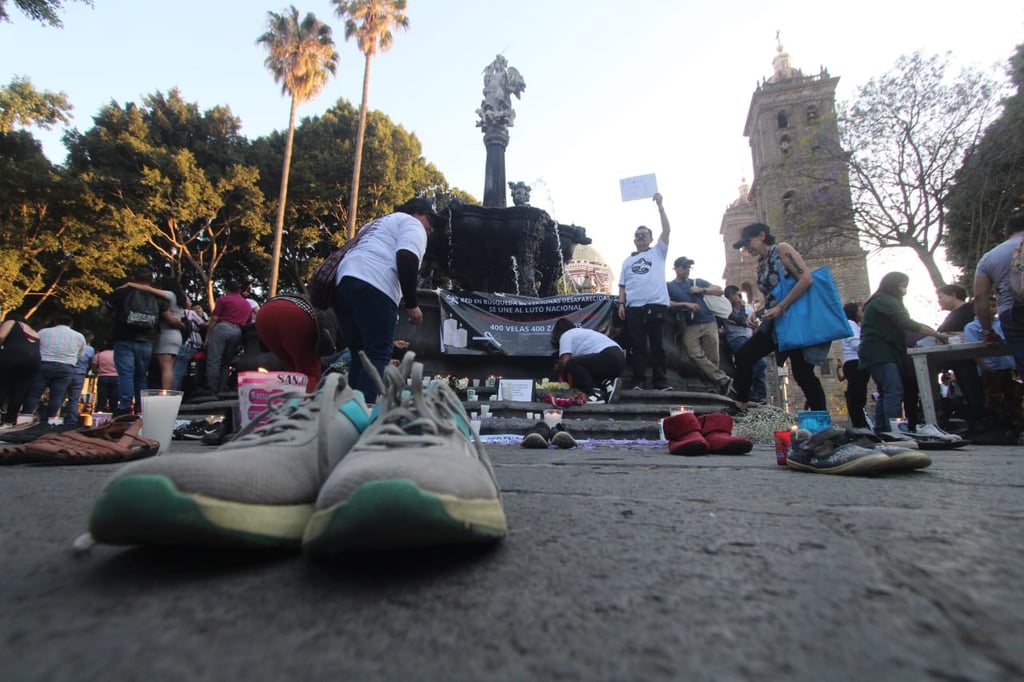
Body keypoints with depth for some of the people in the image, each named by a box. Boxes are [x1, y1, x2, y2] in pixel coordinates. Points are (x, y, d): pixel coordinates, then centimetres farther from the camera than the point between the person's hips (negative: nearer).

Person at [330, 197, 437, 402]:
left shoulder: (377, 223, 39)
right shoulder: (411, 224, 12)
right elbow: (406, 257, -9)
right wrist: (412, 304, -7)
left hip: (343, 283, 9)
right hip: (372, 287, -9)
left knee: (361, 356, 10)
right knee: (378, 355, -12)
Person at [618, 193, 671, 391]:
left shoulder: (658, 252, 14)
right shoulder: (627, 261, 22)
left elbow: (667, 230, 1)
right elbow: (622, 285, 17)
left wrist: (660, 206, -2)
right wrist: (621, 304, 3)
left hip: (656, 304, -3)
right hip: (633, 307, 3)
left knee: (657, 345, -1)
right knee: (637, 346, 2)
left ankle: (661, 382, 2)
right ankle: (638, 381, 6)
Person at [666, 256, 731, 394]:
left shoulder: (698, 282, 19)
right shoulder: (669, 286, 12)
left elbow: (719, 291, 18)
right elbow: (667, 303, -5)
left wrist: (702, 290, 3)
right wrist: (686, 304, -13)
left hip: (709, 323, 2)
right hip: (690, 326, -2)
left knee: (712, 358, -3)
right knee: (696, 355, -22)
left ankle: (716, 385, 4)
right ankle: (723, 380, -17)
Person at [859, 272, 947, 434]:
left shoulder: (881, 301, 24)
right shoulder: (886, 301, -7)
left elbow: (901, 328, 24)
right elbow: (907, 324, -15)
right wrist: (937, 334, -12)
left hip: (879, 353, 10)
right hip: (880, 353, -10)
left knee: (886, 392, 8)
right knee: (894, 391, -19)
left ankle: (880, 432, 8)